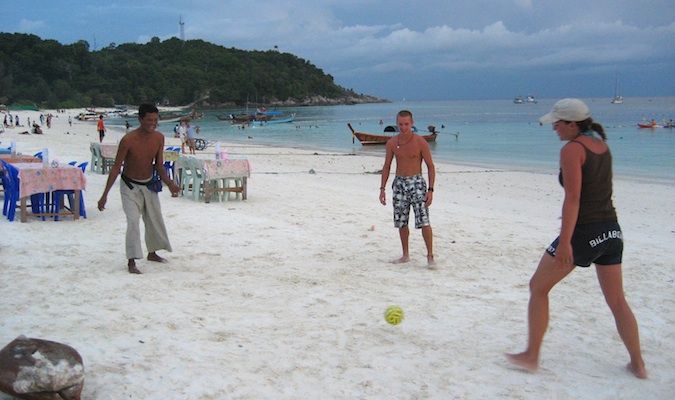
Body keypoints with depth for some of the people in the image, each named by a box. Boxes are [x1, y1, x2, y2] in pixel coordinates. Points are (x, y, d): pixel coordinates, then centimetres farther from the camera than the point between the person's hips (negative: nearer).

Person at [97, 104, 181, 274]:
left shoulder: (159, 138, -10)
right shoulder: (128, 140, -25)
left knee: (155, 219, 15)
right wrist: (105, 194, -18)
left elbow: (159, 165, -1)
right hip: (130, 186, -5)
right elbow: (116, 167, -18)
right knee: (133, 221, -18)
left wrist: (169, 183, -19)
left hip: (149, 185, 6)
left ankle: (152, 253, 36)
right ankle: (131, 261, -11)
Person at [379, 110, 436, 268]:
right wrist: (382, 188, 6)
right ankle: (405, 255, 24)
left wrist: (430, 190, -13)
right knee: (401, 222, 9)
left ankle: (430, 256, -6)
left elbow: (430, 166, -6)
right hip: (399, 184, 4)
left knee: (423, 221, -13)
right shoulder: (392, 143, 2)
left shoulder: (420, 142, -9)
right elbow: (386, 166, 11)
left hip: (416, 183, -4)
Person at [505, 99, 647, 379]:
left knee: (538, 287, 7)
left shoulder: (572, 149, -13)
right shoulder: (601, 144, 11)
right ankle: (638, 364, 23)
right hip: (611, 230, 8)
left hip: (583, 231, -8)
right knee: (617, 301, 17)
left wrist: (564, 242, -23)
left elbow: (572, 198, -20)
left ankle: (531, 356, 10)